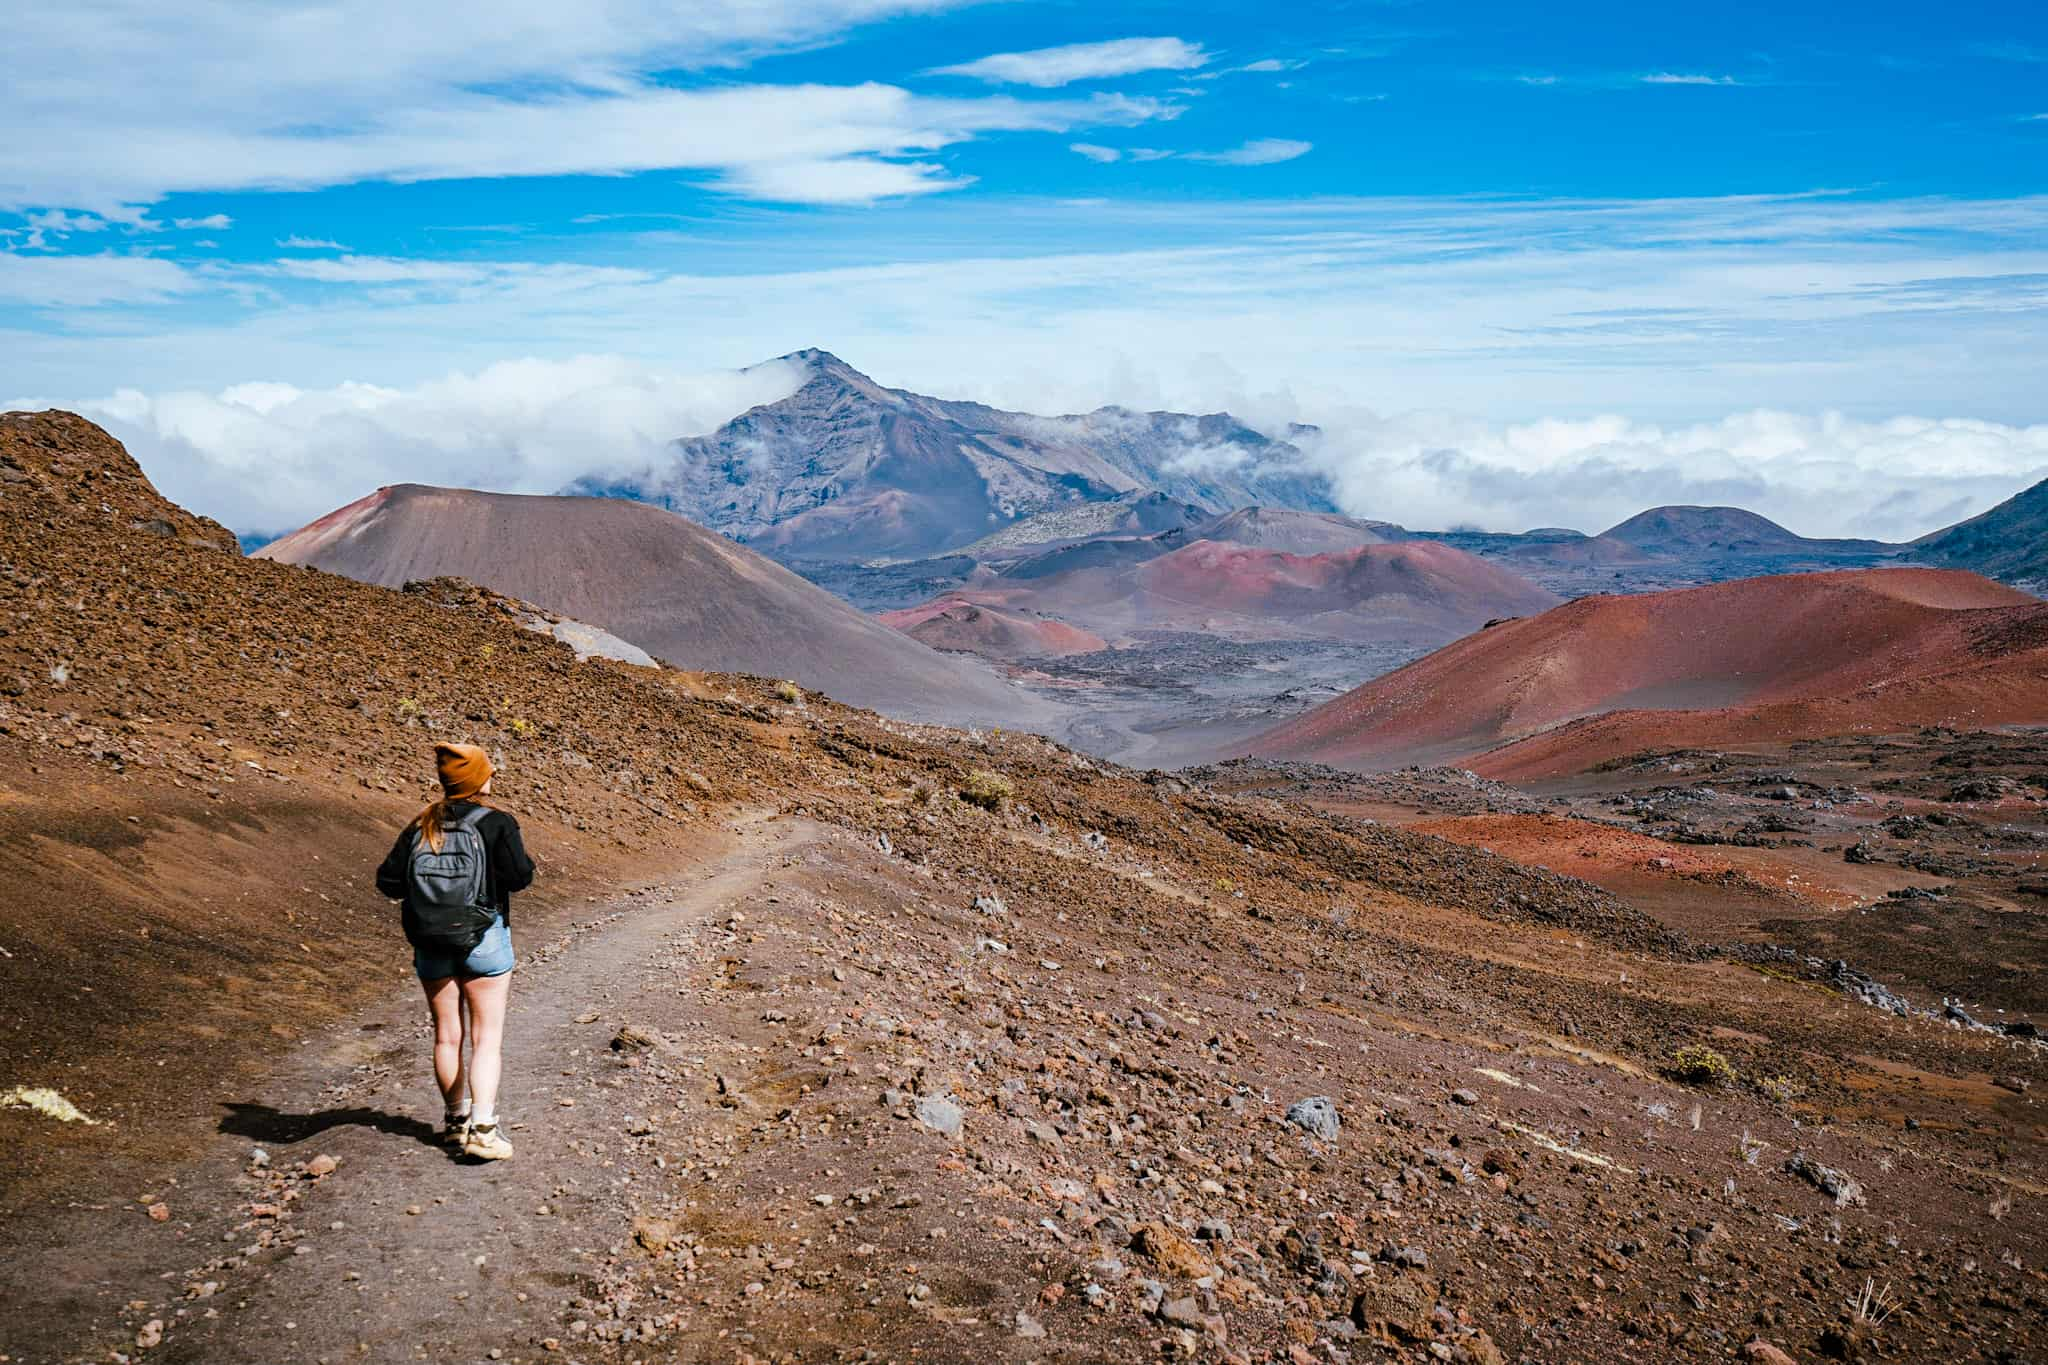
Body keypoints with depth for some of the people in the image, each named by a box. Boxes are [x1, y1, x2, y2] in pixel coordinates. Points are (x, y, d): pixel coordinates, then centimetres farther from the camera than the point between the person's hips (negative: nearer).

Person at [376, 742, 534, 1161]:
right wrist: (522, 860, 4)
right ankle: (482, 1128, -8)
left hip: (431, 947, 4)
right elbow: (520, 876, -16)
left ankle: (457, 1120, 26)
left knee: (447, 1036, 14)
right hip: (485, 941, -4)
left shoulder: (420, 827, 1)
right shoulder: (496, 823, -11)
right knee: (486, 1038, 1)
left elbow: (388, 881, -2)